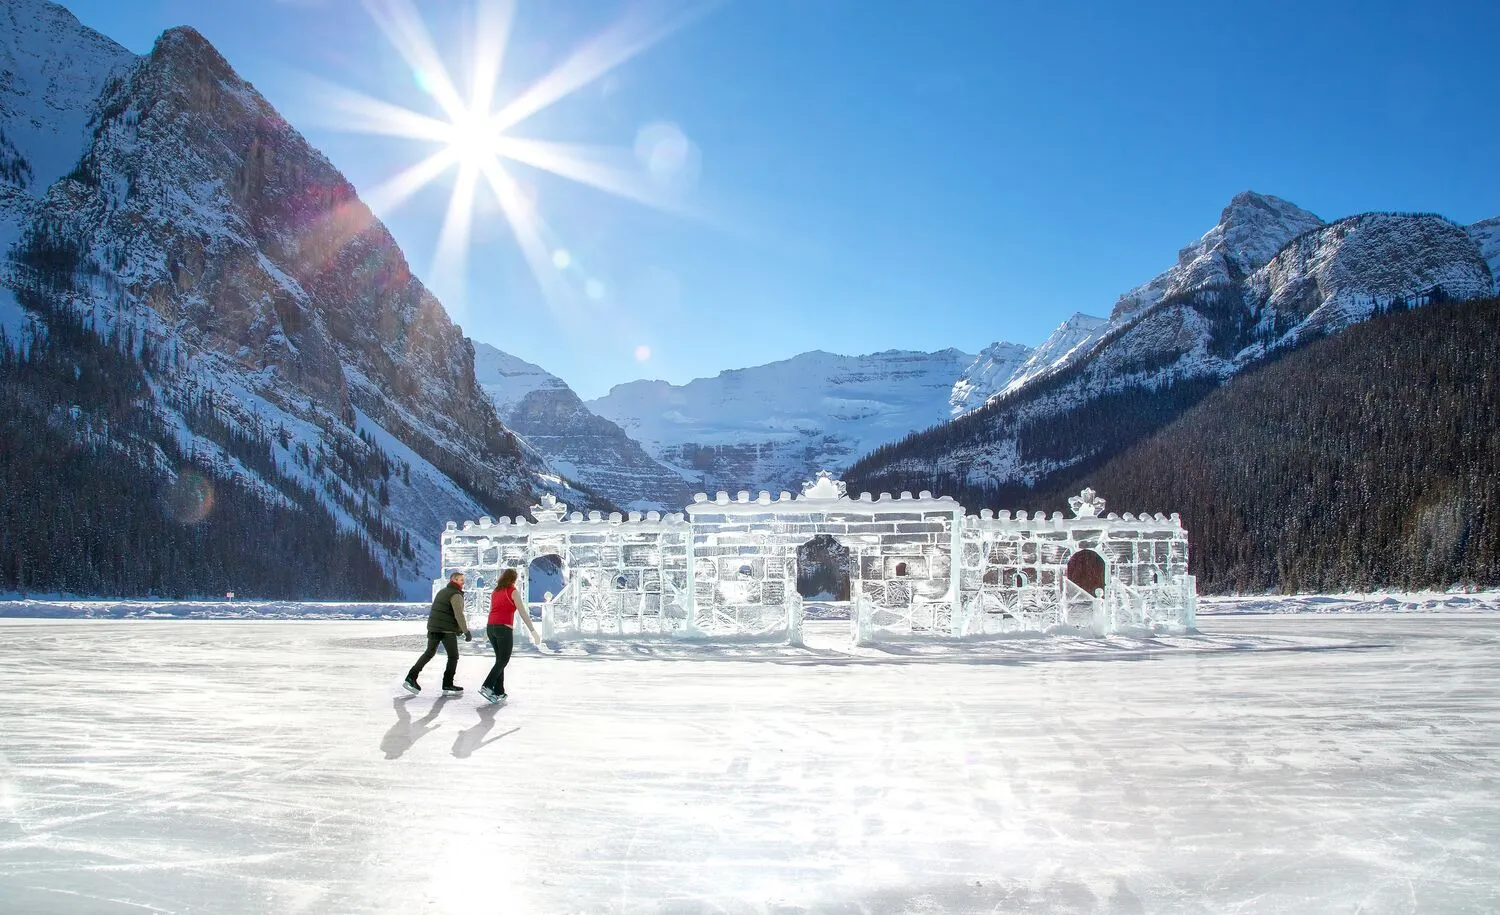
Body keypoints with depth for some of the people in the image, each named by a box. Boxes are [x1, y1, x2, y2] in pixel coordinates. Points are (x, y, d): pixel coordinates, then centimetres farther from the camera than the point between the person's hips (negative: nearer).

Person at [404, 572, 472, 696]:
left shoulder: (442, 592, 17)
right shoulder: (456, 595, -11)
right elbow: (459, 615, -21)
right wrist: (466, 632, -18)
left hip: (433, 628, 8)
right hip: (447, 630, -8)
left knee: (429, 653, 18)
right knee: (453, 657, 4)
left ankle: (411, 678, 13)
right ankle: (447, 686, 7)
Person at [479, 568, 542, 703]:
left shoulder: (495, 592, 14)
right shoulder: (512, 591, -5)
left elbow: (492, 611, 16)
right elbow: (523, 613, -9)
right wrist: (533, 631, -10)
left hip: (491, 627, 7)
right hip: (504, 628, -7)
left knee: (500, 659, 14)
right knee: (503, 660, -1)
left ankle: (499, 692, 12)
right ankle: (486, 687, -15)